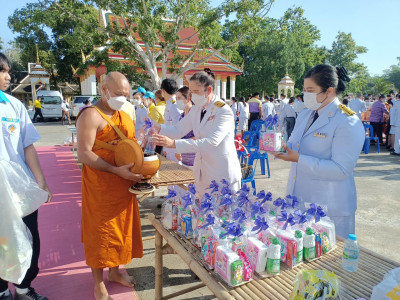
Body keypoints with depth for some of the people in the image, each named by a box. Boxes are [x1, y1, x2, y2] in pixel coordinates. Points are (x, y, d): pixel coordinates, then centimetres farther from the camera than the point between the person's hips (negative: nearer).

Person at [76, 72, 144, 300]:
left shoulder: (125, 116, 11)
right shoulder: (90, 115, -14)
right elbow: (84, 154, -20)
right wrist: (116, 170, -27)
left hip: (124, 185, 8)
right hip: (100, 186, -7)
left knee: (120, 227, 17)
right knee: (101, 231, 6)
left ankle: (115, 271, 38)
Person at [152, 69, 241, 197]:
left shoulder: (224, 111, -18)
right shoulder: (196, 110, 7)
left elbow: (212, 142, -30)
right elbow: (178, 130, 5)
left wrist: (174, 144, -36)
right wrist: (158, 128, -15)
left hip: (223, 174, -7)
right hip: (203, 173, 7)